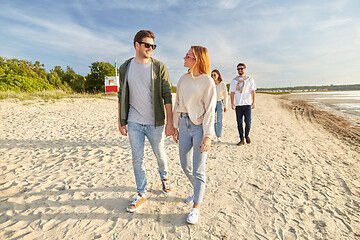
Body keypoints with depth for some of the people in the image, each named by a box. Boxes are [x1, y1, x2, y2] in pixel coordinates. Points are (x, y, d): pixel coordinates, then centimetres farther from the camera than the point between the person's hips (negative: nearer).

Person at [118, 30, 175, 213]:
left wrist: (170, 122, -11)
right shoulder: (125, 68, 6)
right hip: (134, 123, 2)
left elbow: (167, 96, -7)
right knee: (137, 159, 8)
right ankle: (142, 194, 26)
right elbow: (121, 96, 9)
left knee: (160, 155, 14)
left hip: (155, 122, -2)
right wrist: (121, 122, 6)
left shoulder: (159, 67, -3)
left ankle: (164, 177, 46)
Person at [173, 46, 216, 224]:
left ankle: (196, 207, 21)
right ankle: (196, 188, 44)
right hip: (184, 124, 6)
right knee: (185, 166, 15)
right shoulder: (183, 79, 9)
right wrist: (175, 126, 11)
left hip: (200, 126, -6)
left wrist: (208, 136, -15)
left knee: (198, 170, 2)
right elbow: (177, 104, 12)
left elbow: (210, 110, -11)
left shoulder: (207, 81, -9)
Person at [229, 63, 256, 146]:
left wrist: (254, 102, -7)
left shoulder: (250, 80, 9)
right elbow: (232, 93, 7)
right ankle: (242, 139, 12)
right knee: (239, 123, 2)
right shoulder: (234, 81, 10)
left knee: (248, 122, -5)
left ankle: (247, 135, 22)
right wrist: (232, 103, -5)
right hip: (238, 105, 1)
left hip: (247, 104, -1)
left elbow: (253, 92, 6)